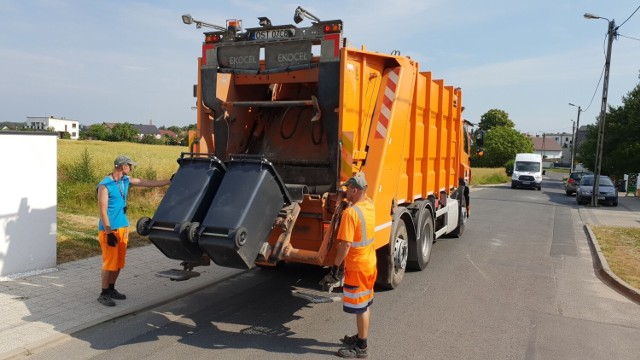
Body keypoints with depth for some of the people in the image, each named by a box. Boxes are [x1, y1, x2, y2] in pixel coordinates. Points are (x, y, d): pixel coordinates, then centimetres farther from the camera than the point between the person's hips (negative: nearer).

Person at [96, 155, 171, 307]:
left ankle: (111, 289, 28)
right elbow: (103, 211, -17)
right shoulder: (104, 185, -15)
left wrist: (170, 181, 9)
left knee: (119, 263, 14)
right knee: (110, 263, -3)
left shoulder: (126, 180, 7)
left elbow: (148, 183, 11)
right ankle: (104, 294, 10)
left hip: (123, 227, 8)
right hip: (109, 230, -8)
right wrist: (109, 233, -19)